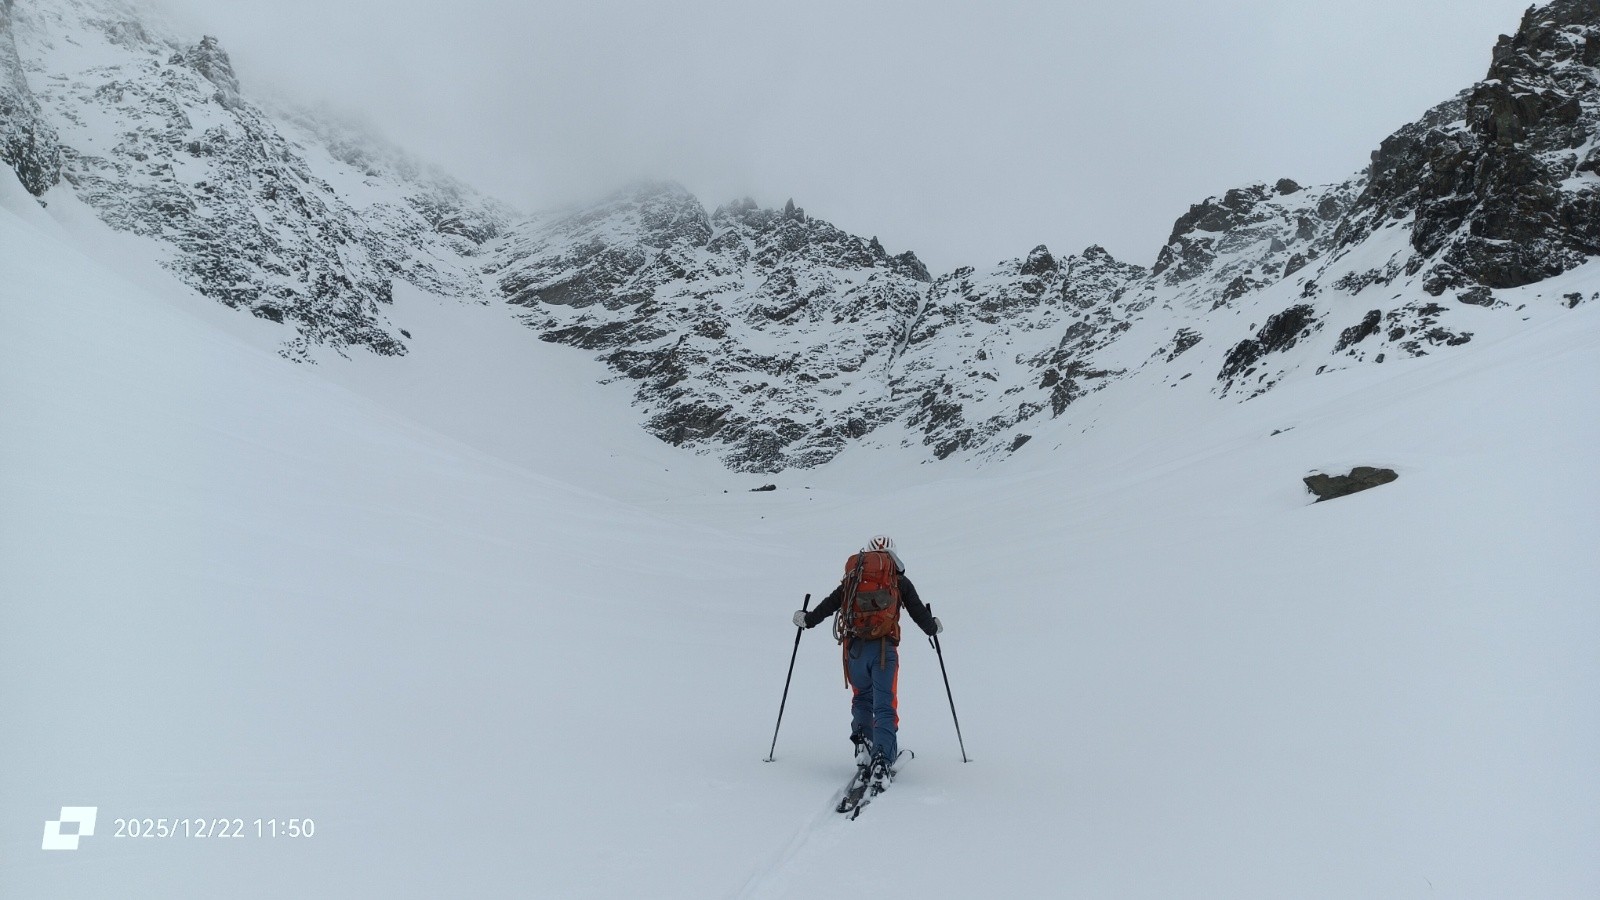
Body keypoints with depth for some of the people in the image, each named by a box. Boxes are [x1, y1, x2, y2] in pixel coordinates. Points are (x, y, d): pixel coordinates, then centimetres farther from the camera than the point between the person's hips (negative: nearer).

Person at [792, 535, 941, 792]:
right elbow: (918, 611, 15)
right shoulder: (899, 580, 11)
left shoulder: (853, 578, 14)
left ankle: (863, 744, 7)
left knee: (861, 699, 24)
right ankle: (882, 760, -18)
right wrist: (933, 628, 35)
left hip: (854, 648, 2)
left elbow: (830, 603, 15)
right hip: (885, 649, -2)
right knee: (885, 707, -3)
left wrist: (807, 619, 30)